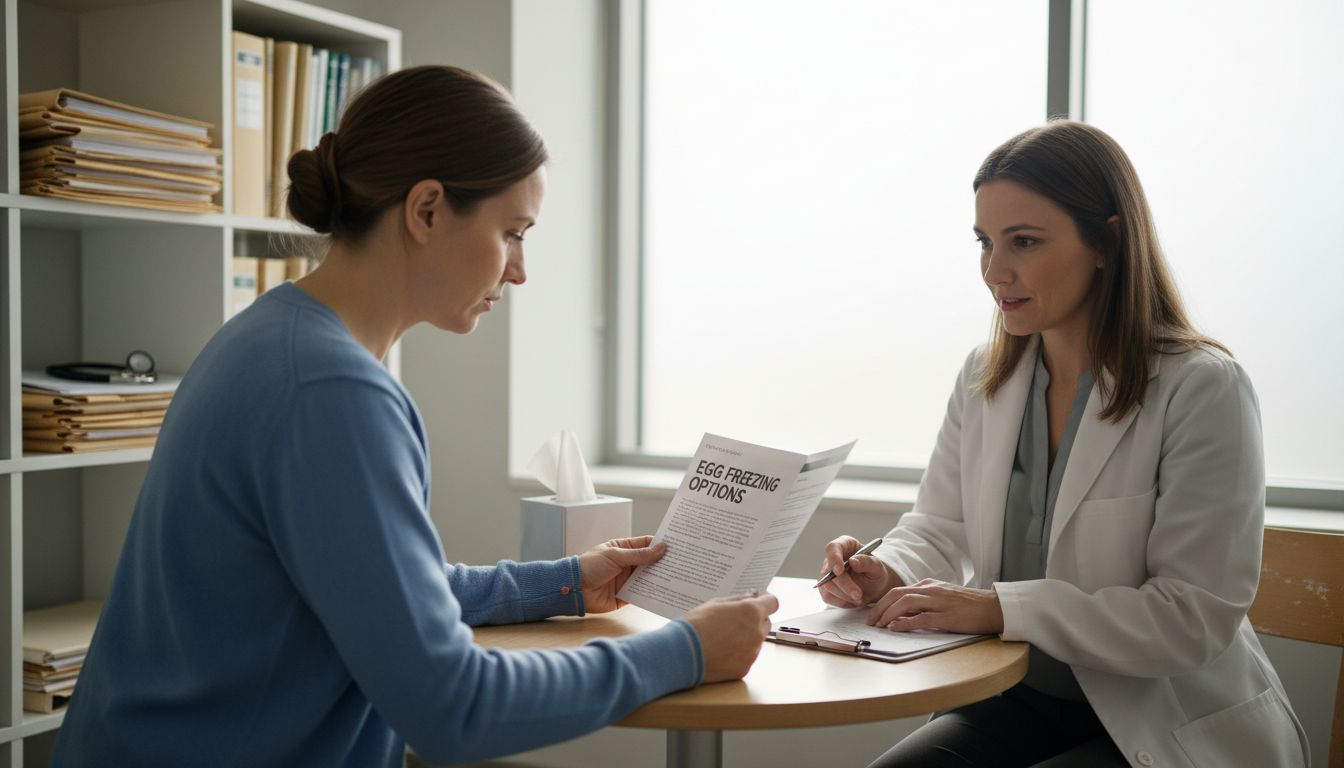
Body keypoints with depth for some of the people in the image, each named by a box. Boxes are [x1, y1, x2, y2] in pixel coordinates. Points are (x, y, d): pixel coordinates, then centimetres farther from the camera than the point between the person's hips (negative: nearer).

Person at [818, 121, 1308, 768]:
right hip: (1019, 701, 6)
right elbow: (939, 529, 8)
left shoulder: (1203, 390, -17)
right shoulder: (983, 377, 3)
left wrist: (999, 607, -29)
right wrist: (887, 574, -16)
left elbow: (1195, 617, -21)